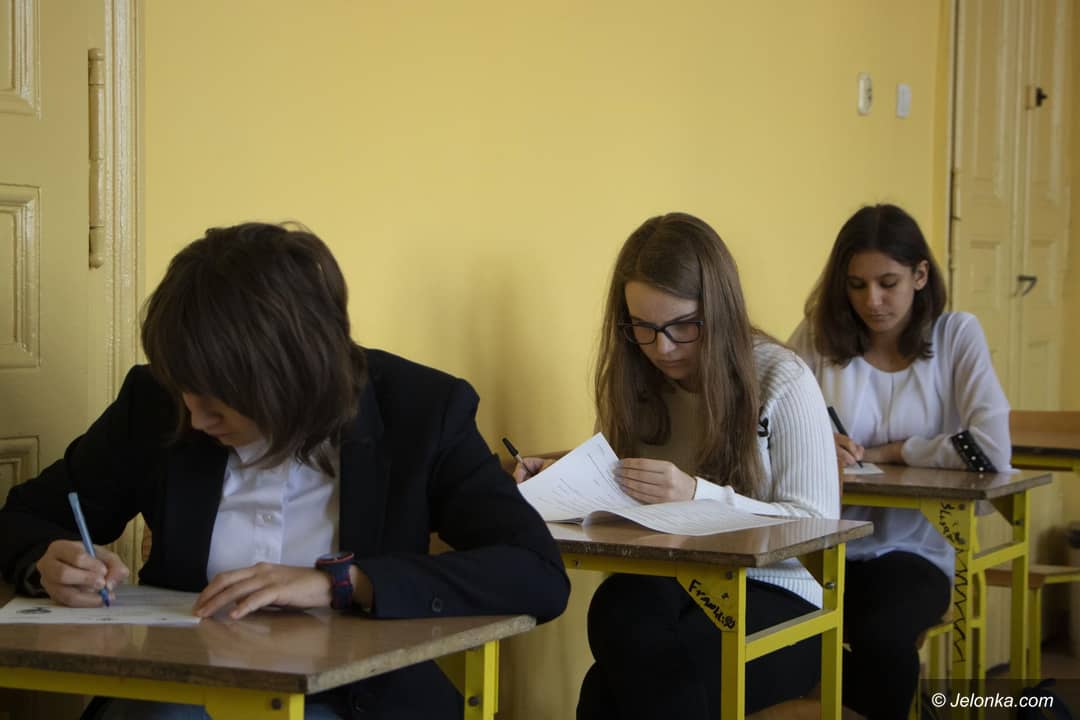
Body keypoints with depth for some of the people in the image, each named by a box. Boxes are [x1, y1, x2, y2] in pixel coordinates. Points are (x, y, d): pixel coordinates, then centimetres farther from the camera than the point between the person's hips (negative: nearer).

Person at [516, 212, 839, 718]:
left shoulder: (783, 381, -7)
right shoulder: (634, 384, 8)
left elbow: (817, 527, -11)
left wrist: (699, 493, -25)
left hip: (773, 598, -4)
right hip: (670, 589, 4)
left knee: (651, 669, -34)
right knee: (620, 611, -33)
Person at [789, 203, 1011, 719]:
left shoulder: (957, 337, -1)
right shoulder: (818, 336, 3)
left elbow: (992, 450, -14)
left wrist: (885, 453, -8)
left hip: (913, 546, -1)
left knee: (881, 638, -34)